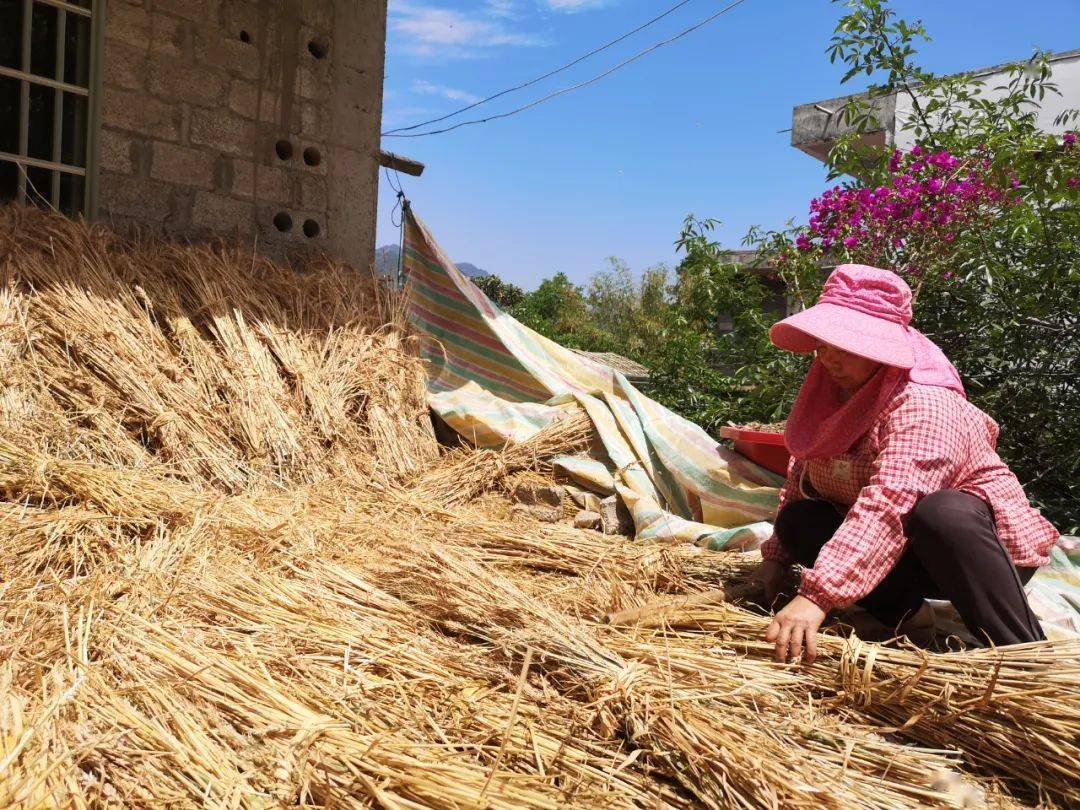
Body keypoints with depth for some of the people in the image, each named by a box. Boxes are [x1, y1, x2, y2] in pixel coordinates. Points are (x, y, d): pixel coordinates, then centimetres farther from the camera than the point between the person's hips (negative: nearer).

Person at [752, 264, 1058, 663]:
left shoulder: (925, 404, -28)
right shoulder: (831, 393, -2)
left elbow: (891, 501, -43)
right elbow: (800, 479, 6)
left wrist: (817, 595, -51)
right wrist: (776, 558, -2)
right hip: (901, 555, 7)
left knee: (940, 514, -40)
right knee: (796, 520, -12)